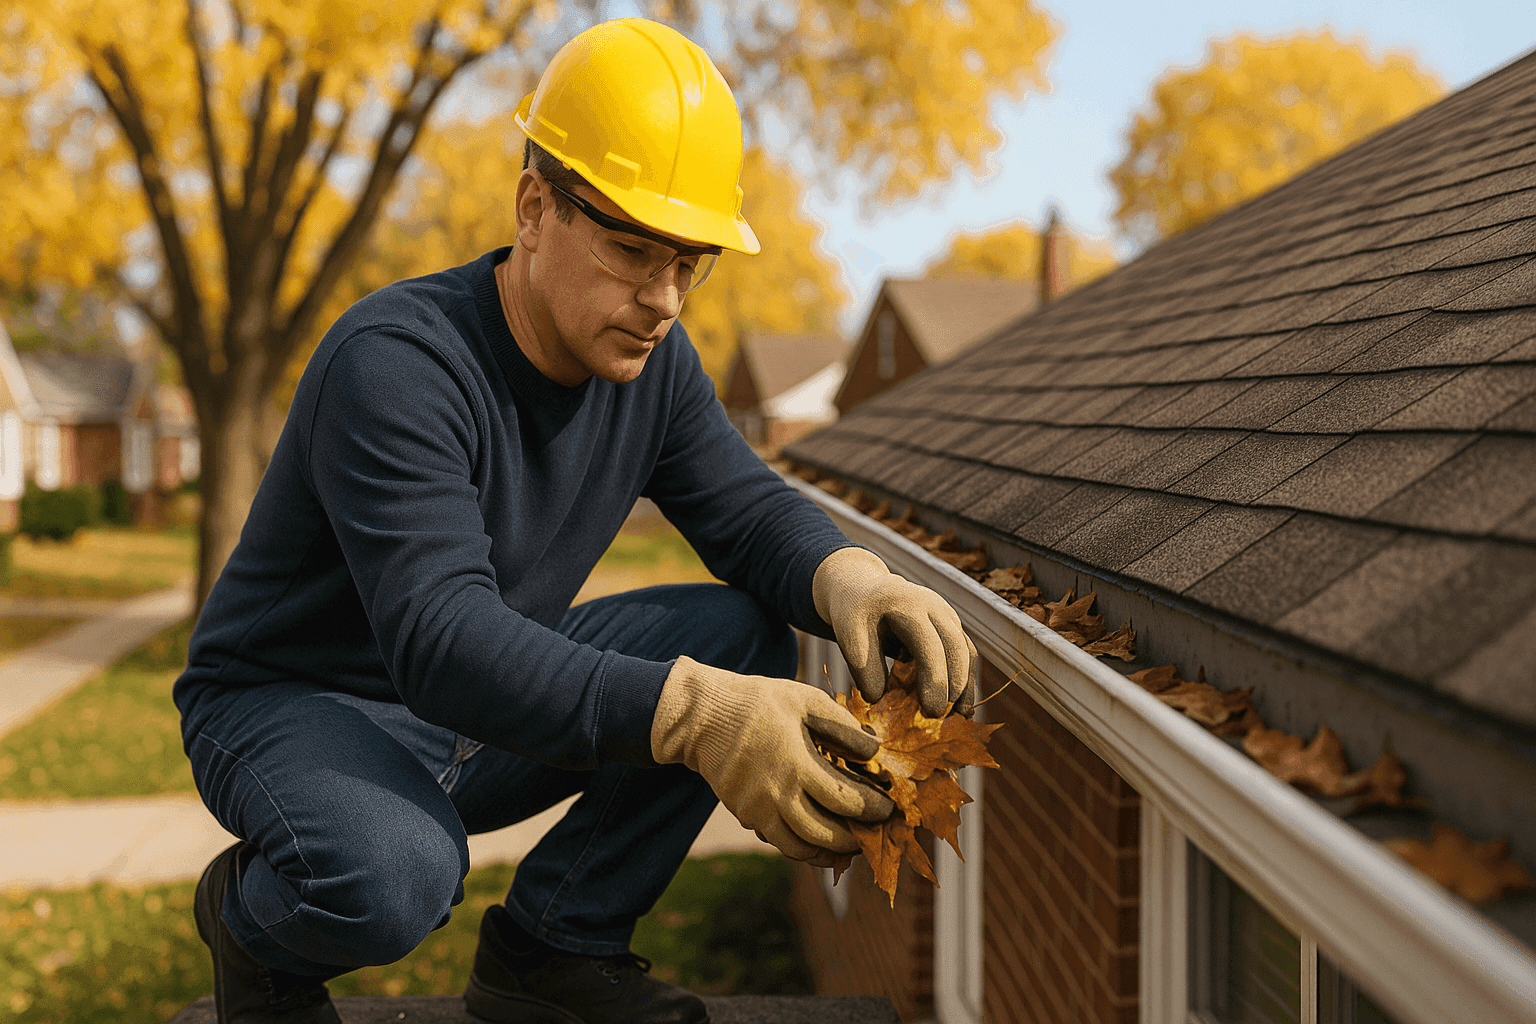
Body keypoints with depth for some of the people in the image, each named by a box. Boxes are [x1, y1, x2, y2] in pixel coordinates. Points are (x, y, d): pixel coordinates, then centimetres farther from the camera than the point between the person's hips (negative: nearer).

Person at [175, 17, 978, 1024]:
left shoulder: (653, 361, -5)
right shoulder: (397, 361, -29)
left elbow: (749, 509, -4)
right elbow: (438, 639, -39)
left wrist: (851, 580, -30)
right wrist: (690, 715, -52)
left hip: (489, 716, 7)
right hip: (294, 705, -6)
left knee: (743, 639, -11)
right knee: (393, 875, -39)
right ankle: (254, 918, 0)